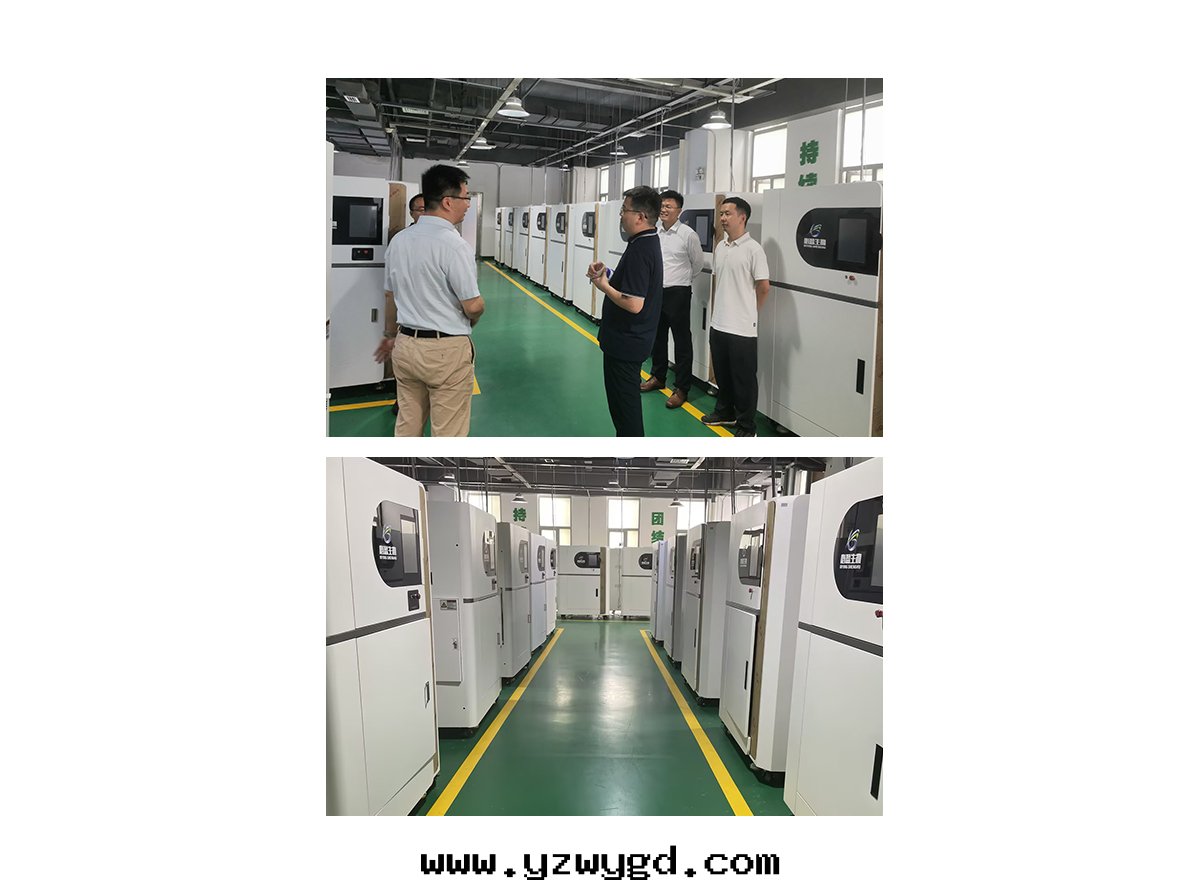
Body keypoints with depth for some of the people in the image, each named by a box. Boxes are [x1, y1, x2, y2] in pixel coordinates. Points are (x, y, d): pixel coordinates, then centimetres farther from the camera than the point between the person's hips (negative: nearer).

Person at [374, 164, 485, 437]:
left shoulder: (398, 240, 6)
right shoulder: (453, 244, -17)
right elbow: (473, 306, -15)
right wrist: (466, 324, 7)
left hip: (406, 345, 7)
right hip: (446, 350, -7)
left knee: (407, 426, 15)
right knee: (448, 433, 3)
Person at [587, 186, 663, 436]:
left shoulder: (640, 250, -24)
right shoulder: (649, 242, 8)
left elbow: (634, 304, -30)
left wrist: (603, 285, -16)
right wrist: (607, 274, 3)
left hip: (625, 343, -10)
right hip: (631, 340, 10)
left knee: (624, 404, 1)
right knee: (625, 400, 22)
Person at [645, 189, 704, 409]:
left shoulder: (688, 234, -9)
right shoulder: (654, 232, 4)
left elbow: (697, 264, 4)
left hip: (677, 294, -6)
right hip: (655, 291, 6)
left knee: (682, 342, -2)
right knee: (657, 337, 17)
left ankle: (682, 389, 3)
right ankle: (658, 377, 34)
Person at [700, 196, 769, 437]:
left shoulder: (753, 249, -12)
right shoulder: (719, 247, 9)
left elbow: (764, 287, -7)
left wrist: (748, 312, 5)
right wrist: (723, 307, 16)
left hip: (742, 327, -7)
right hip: (718, 323, 7)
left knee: (744, 379, 2)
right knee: (722, 374, 18)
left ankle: (747, 425, 11)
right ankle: (725, 412, 35)